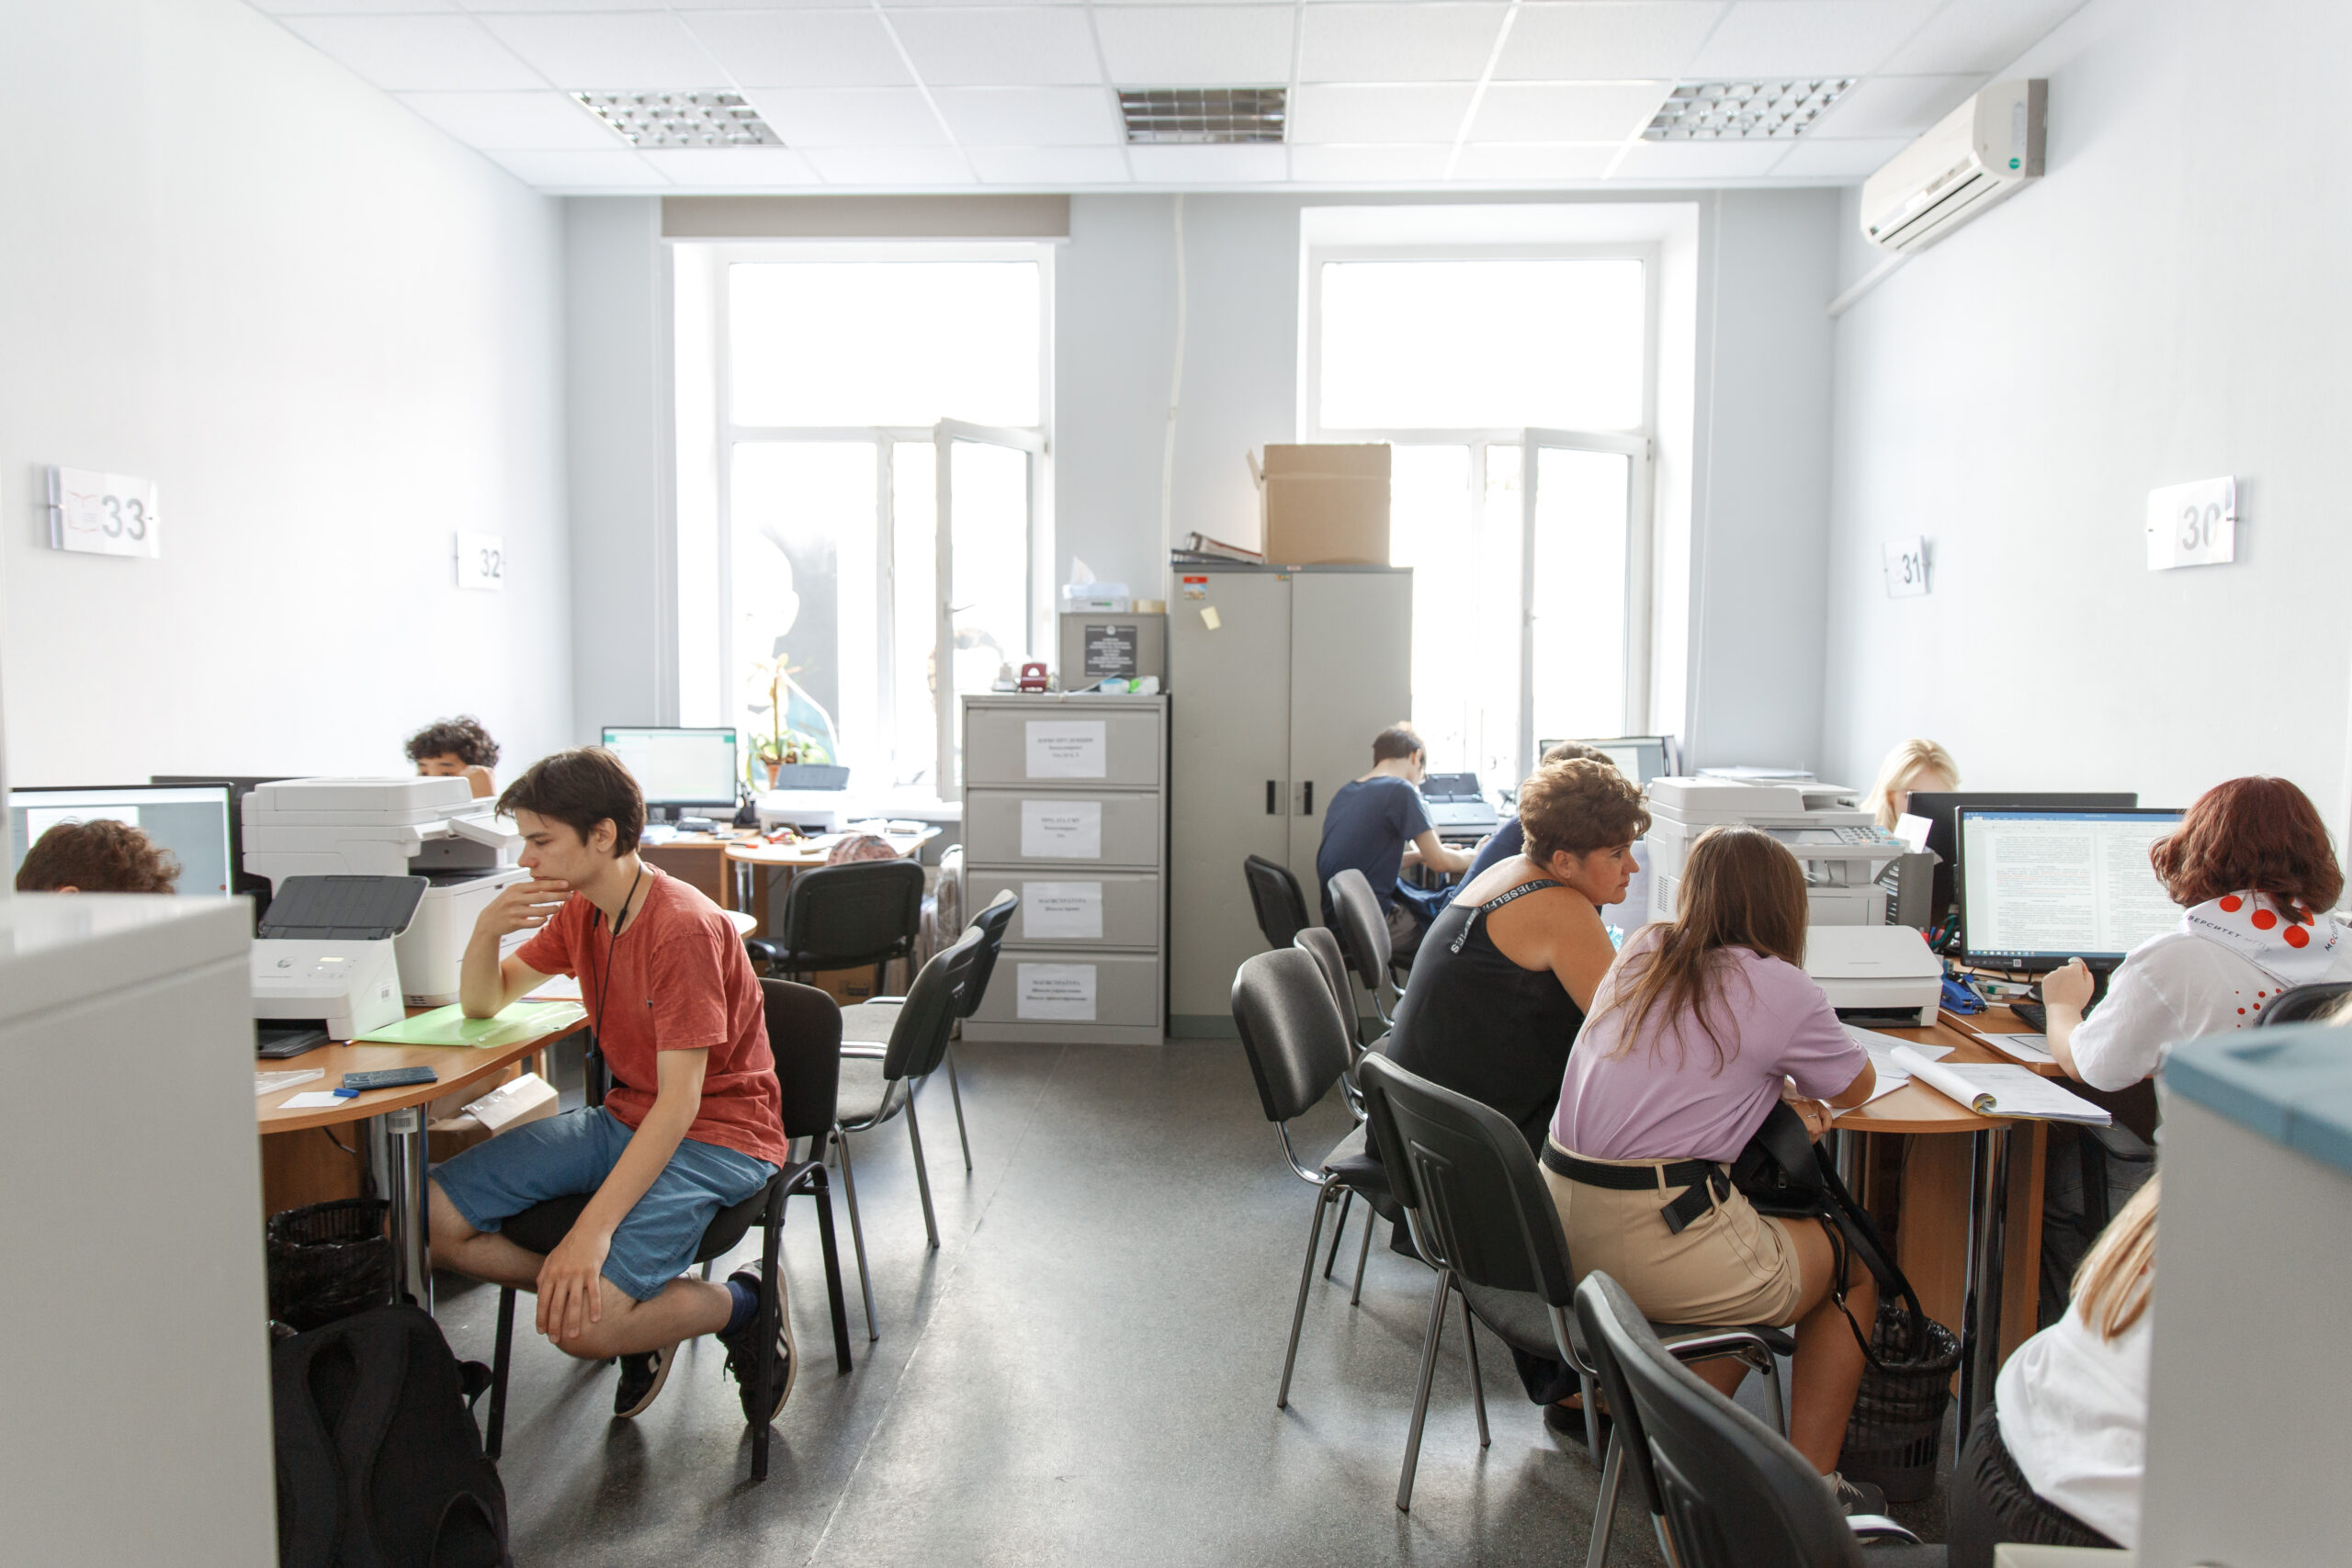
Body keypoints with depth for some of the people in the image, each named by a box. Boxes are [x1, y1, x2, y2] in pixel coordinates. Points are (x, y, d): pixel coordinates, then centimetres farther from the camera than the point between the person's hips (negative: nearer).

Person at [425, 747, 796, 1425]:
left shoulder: (683, 926, -22)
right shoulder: (580, 910, 5)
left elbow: (679, 1102, -25)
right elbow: (483, 1003, 16)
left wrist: (593, 1229, -32)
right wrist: (486, 929, -7)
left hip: (714, 1136, -9)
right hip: (624, 1118, 9)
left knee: (580, 1323, -26)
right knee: (424, 1217, -5)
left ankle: (744, 1306, 3)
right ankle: (634, 1299, 8)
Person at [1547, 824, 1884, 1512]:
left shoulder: (1639, 954, 11)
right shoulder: (1776, 986, -7)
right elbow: (1857, 1086, 10)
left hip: (1561, 1222, 7)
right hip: (1650, 1242, -6)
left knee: (1754, 1244, 29)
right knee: (1853, 1267, 18)